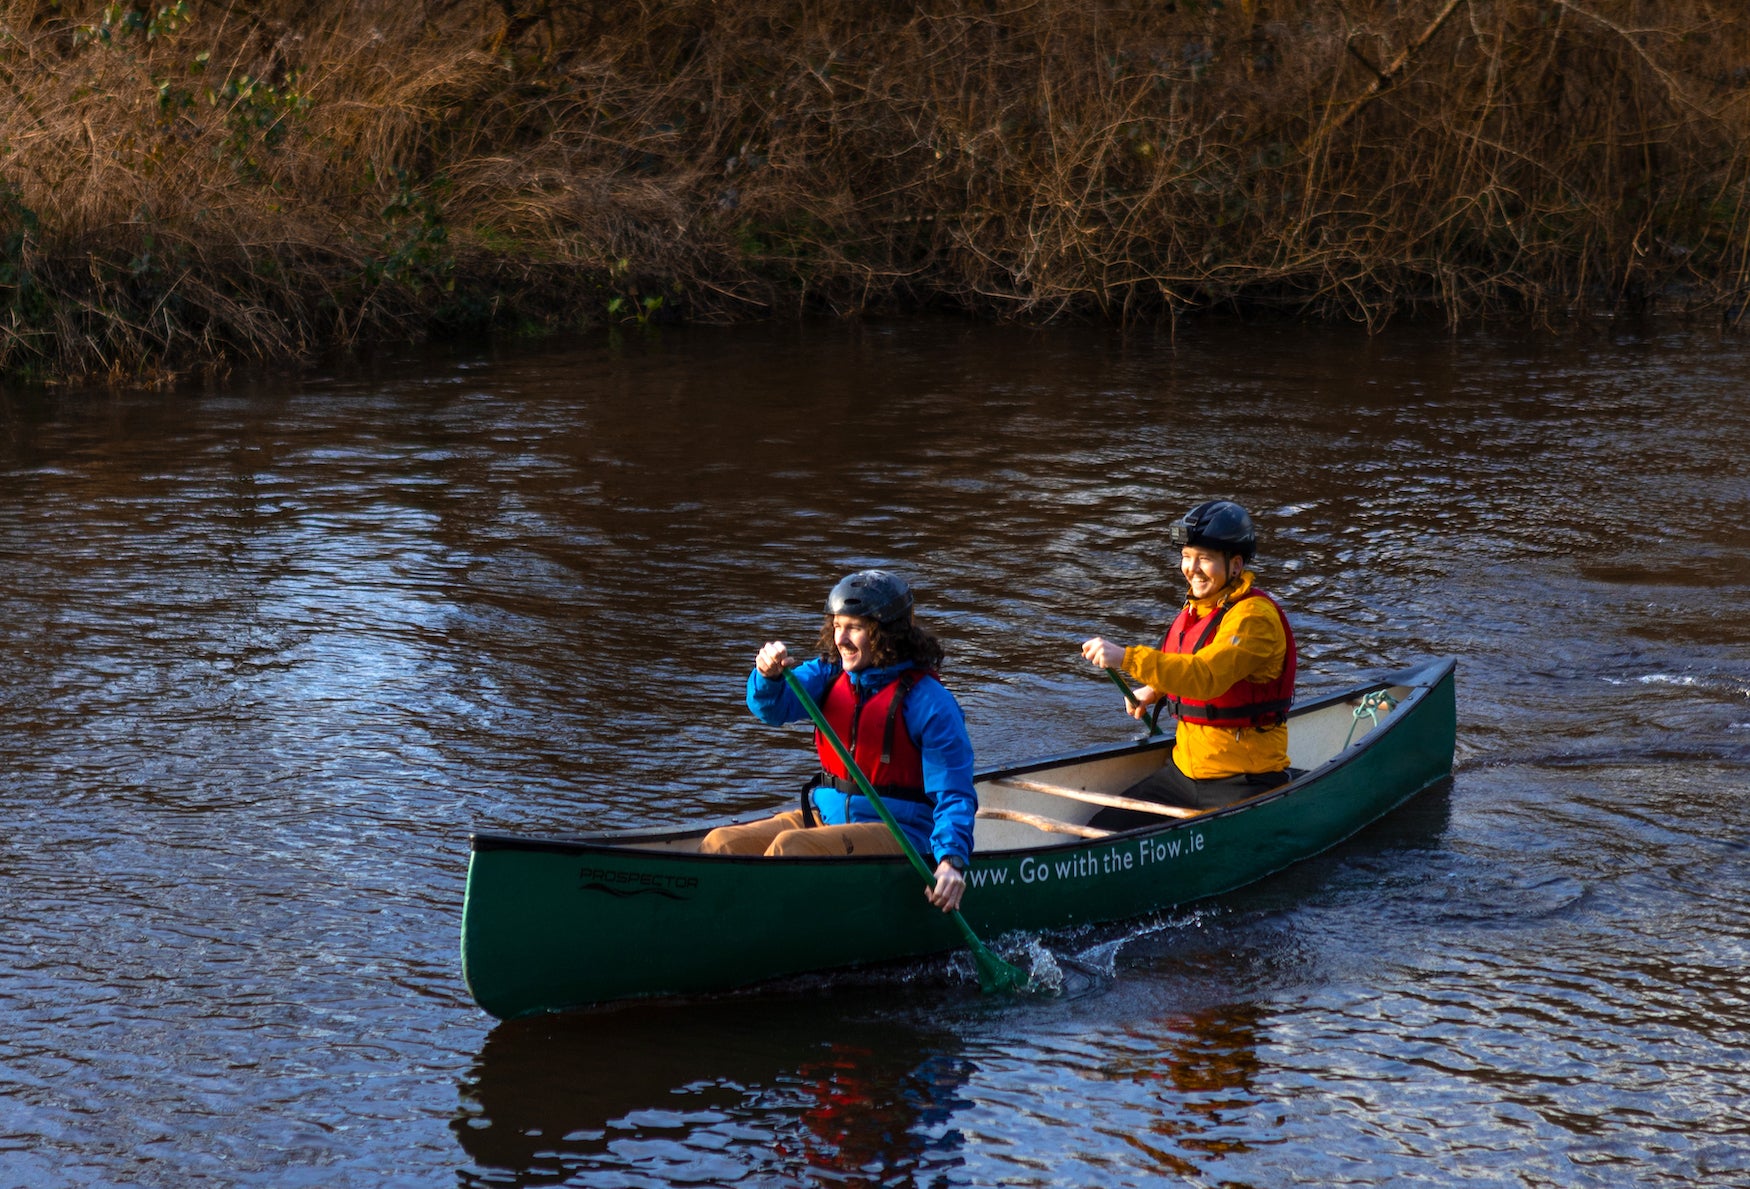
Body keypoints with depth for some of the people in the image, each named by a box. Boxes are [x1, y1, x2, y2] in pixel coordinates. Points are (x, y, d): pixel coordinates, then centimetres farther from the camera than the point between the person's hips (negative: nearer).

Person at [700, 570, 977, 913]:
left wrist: (952, 860, -30)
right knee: (719, 845, -12)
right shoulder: (830, 674, 8)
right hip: (826, 816, 7)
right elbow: (775, 706, -6)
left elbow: (954, 794, -15)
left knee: (790, 847, -31)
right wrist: (769, 676, -30)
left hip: (897, 834, -7)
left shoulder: (929, 702, -11)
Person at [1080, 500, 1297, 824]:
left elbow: (1206, 676, -33)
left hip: (1244, 782, -8)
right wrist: (1156, 691, 13)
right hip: (1184, 770, 8)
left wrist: (1126, 658, -39)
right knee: (1103, 831, -3)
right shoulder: (1197, 608, 11)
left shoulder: (1255, 617, -17)